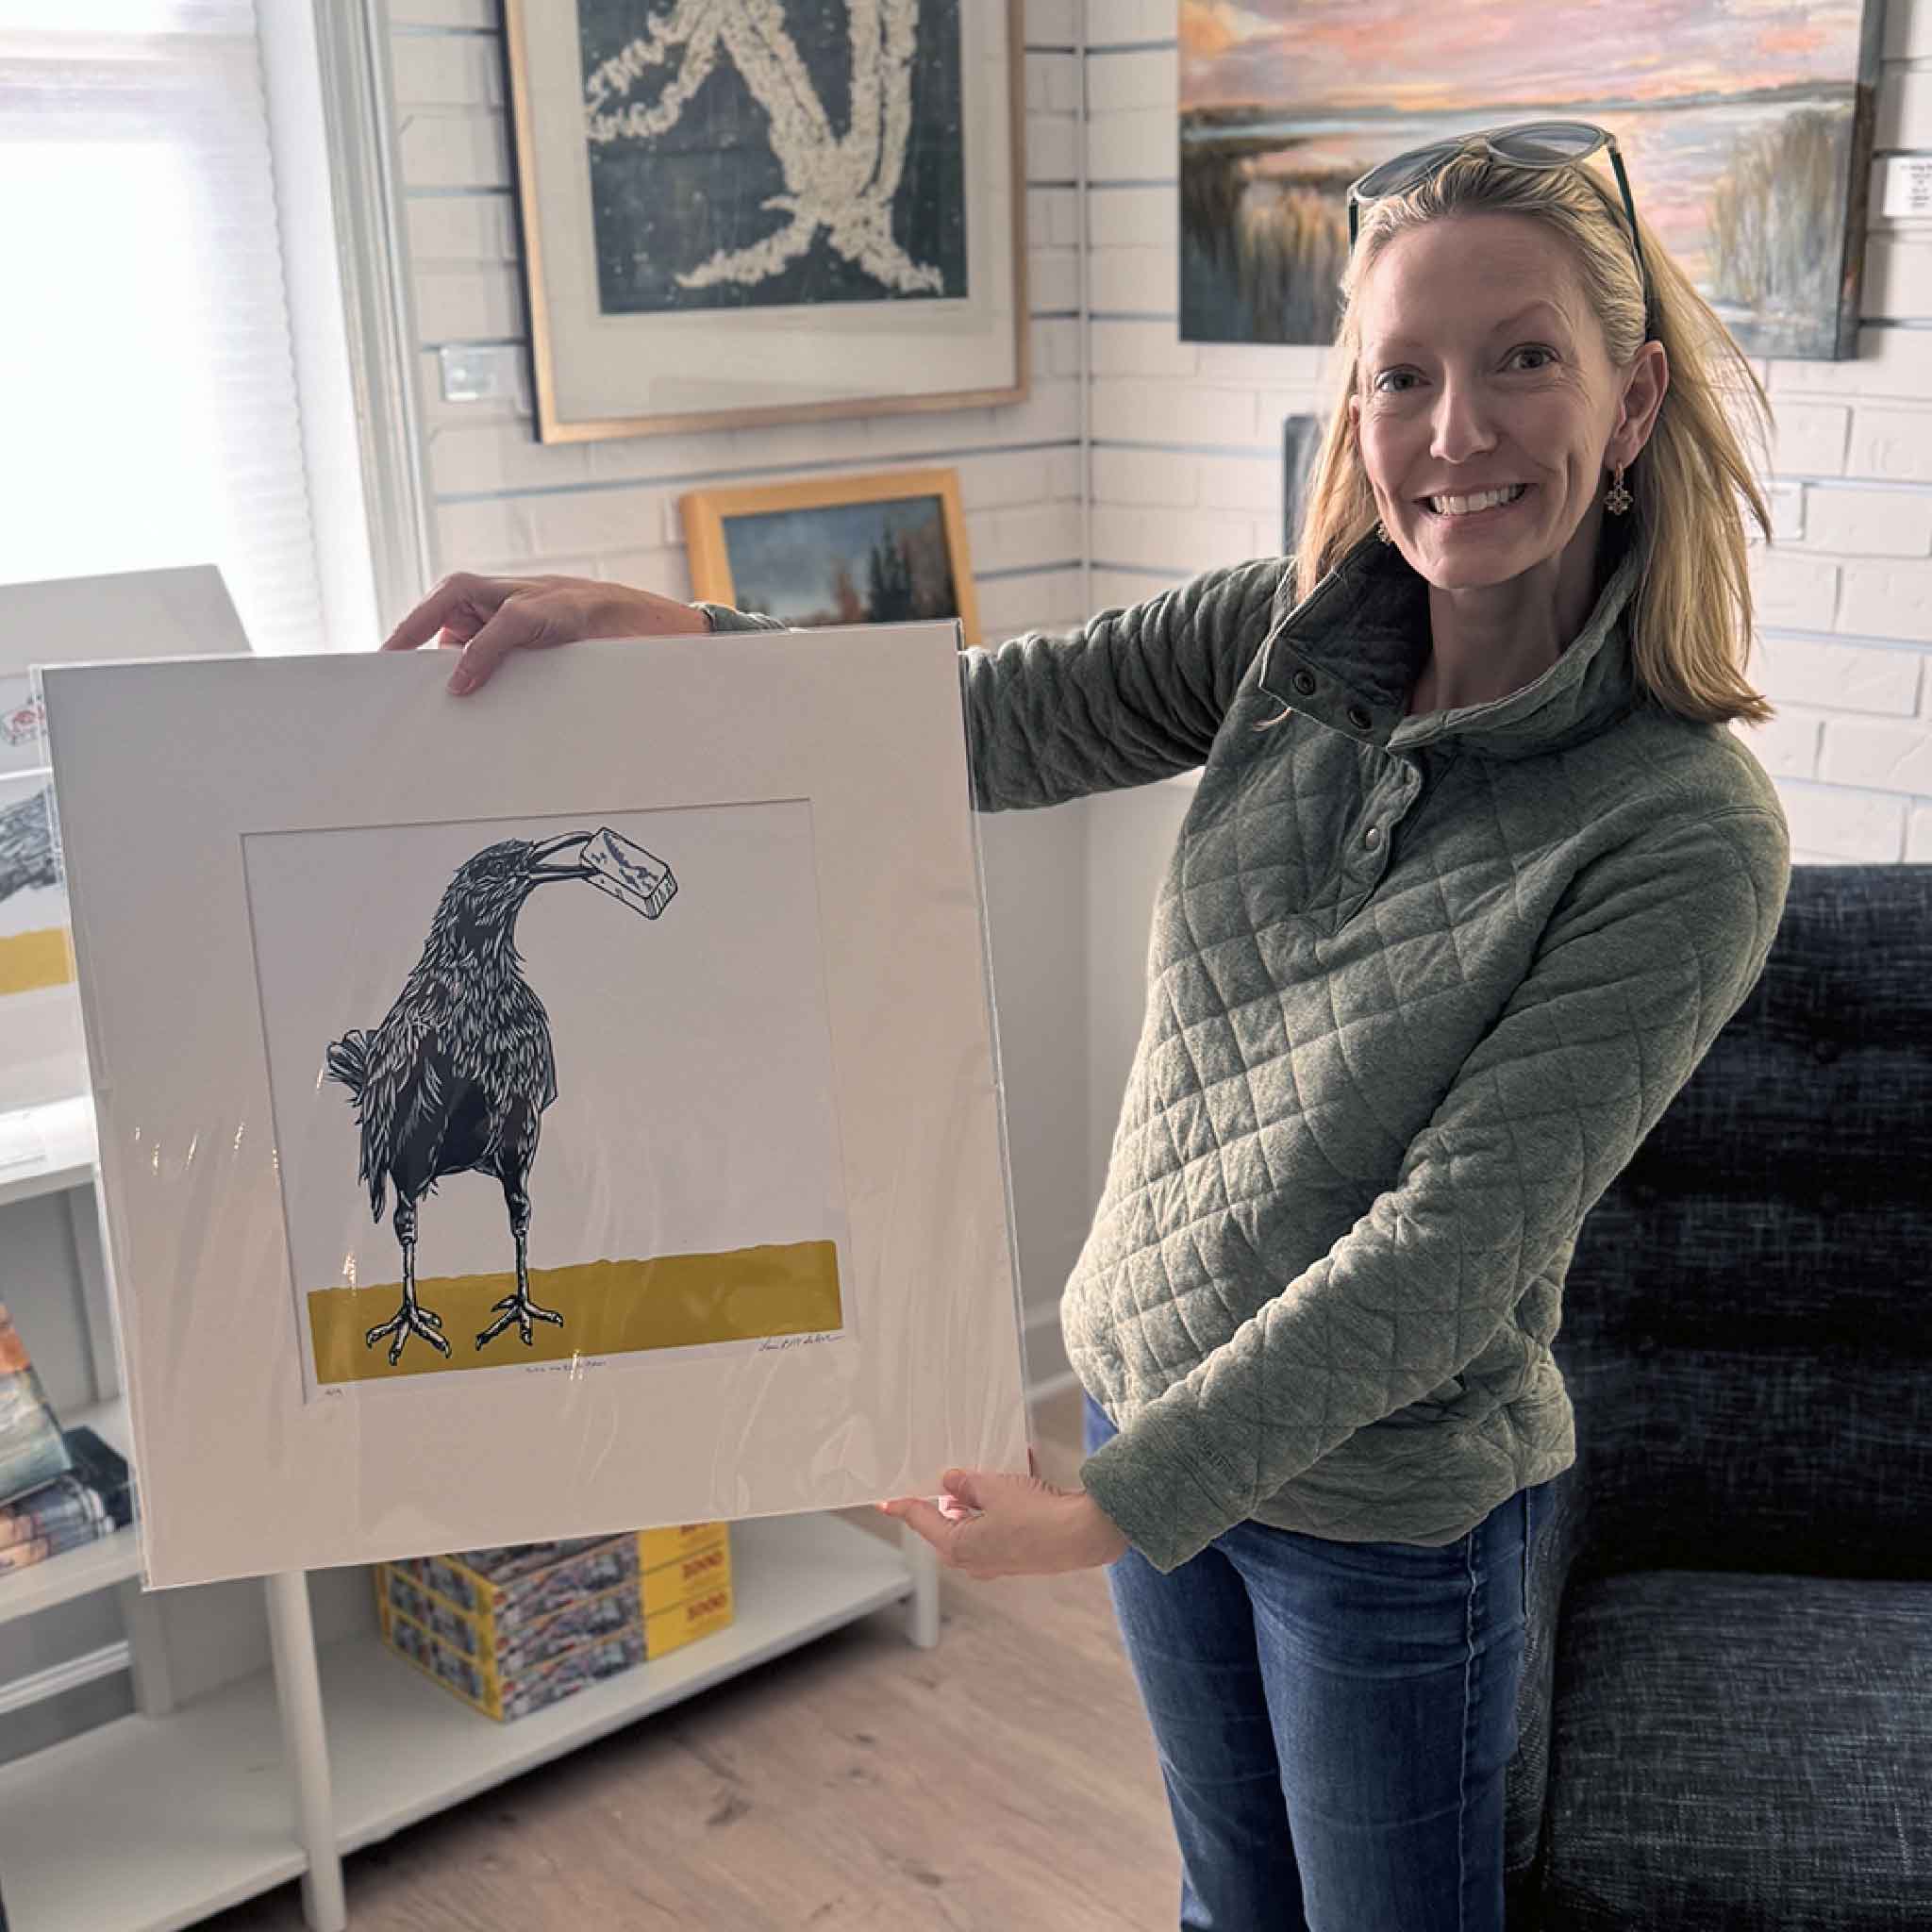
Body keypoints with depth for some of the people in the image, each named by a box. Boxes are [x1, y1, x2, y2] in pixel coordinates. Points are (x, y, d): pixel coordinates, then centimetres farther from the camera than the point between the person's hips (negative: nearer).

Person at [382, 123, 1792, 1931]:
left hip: (1388, 1507, -4)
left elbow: (1449, 1240, -26)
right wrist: (669, 631, -25)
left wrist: (1114, 1503, -26)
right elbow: (986, 721, -8)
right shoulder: (1287, 633, -7)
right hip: (1146, 1395, 5)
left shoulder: (1688, 833, -23)